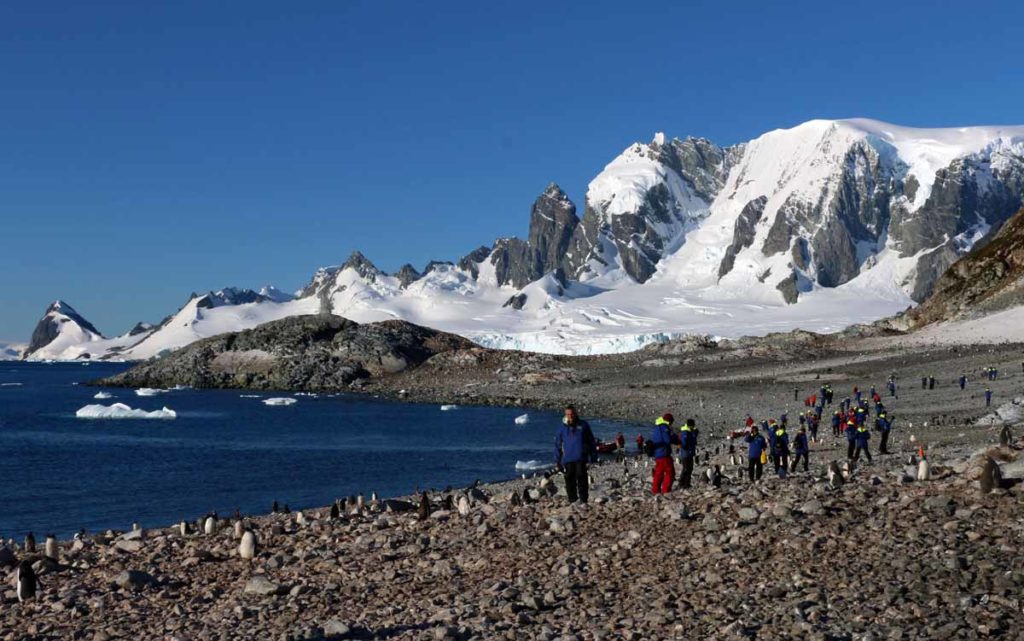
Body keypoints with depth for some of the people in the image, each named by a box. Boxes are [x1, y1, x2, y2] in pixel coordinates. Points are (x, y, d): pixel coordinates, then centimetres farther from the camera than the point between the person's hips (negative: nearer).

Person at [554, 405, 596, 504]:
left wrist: (593, 457, 6)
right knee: (569, 481, 2)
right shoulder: (563, 428, 11)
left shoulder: (583, 425, 7)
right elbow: (558, 445, 14)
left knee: (581, 477, -12)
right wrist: (558, 461, 9)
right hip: (568, 459, 2)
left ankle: (583, 499, -9)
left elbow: (591, 442, 10)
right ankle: (572, 500, 10)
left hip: (581, 458, -2)